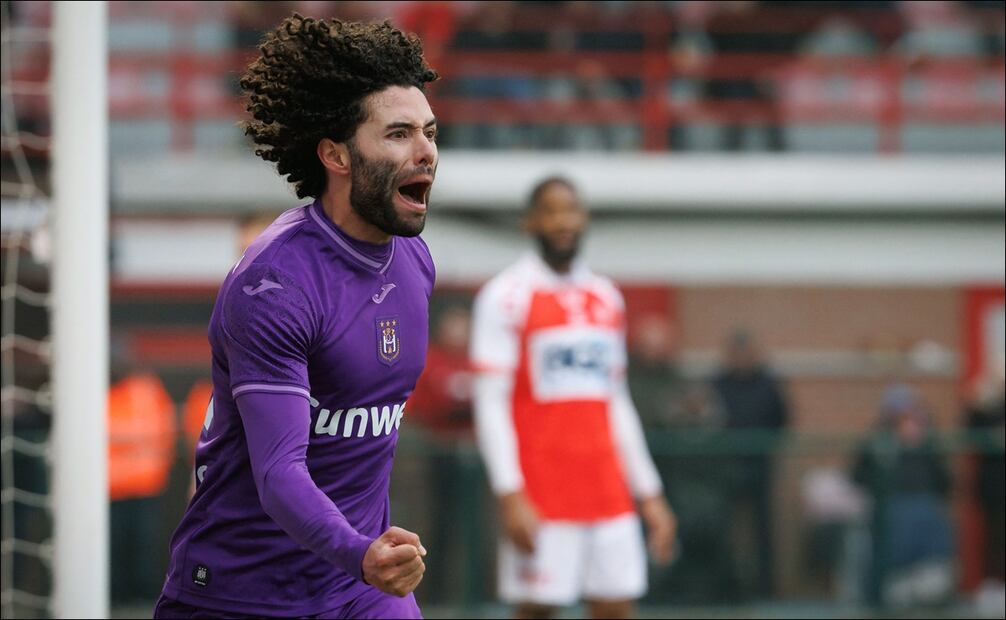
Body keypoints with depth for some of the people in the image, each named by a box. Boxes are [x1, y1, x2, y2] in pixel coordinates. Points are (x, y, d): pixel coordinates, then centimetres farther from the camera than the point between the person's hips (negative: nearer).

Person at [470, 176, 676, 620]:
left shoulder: (607, 299, 15)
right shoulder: (507, 297, -3)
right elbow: (490, 404, -8)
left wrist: (650, 493, 16)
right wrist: (510, 495, -17)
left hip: (608, 493, 6)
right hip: (541, 497, -5)